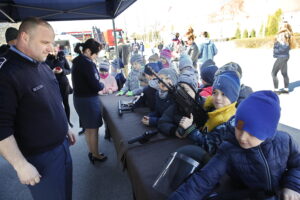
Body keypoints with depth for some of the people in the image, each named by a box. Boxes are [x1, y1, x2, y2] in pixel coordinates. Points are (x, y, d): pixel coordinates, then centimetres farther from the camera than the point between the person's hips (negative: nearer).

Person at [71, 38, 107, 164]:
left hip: (79, 98, 9)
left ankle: (91, 152, 34)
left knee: (87, 128, 19)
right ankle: (96, 155, 21)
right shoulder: (87, 63, -21)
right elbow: (96, 85, -21)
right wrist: (102, 85, -1)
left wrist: (98, 89, 5)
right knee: (93, 128, 5)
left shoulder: (78, 61, 9)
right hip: (88, 100, -9)